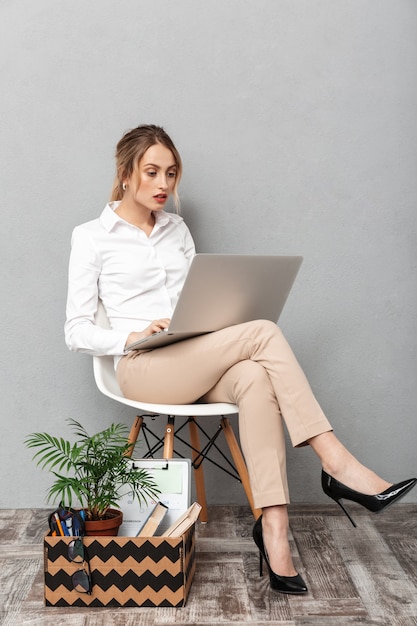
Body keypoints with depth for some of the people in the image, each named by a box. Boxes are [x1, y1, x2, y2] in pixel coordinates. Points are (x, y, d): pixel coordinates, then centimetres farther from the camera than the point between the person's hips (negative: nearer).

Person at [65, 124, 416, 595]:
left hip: (197, 368, 5)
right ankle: (336, 463, -25)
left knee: (254, 379, -32)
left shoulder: (177, 230, 19)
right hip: (143, 369, -4)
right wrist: (133, 337, -19)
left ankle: (273, 526, -33)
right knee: (263, 332, -27)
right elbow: (76, 331, -1)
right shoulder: (92, 237, 3)